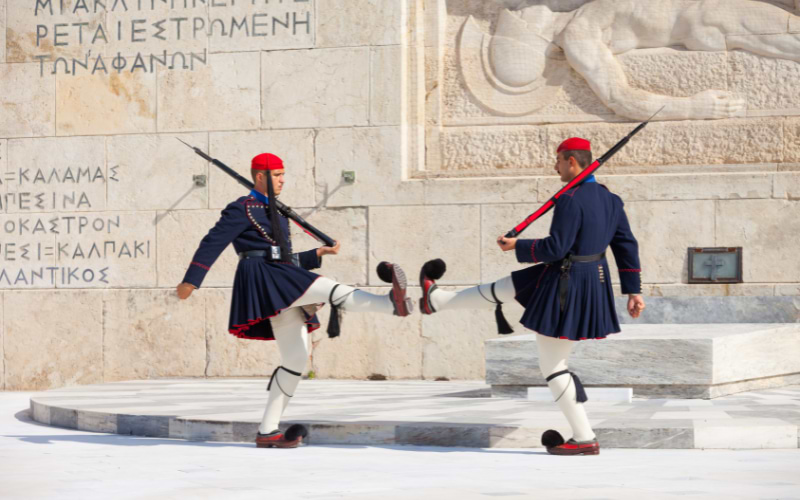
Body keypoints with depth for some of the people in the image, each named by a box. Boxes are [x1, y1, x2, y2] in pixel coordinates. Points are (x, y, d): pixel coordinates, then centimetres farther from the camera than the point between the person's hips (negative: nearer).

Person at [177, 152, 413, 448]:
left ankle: (267, 432, 4)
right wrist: (191, 280, -11)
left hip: (283, 286, 9)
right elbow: (213, 242, -5)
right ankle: (393, 304, -51)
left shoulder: (274, 215, 29)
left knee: (296, 359, 2)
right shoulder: (243, 209, 2)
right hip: (262, 277, -9)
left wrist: (319, 254, 23)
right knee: (332, 290, -28)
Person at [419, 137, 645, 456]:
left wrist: (517, 246, -6)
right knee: (504, 289, 24)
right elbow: (627, 247, 6)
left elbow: (555, 248, -22)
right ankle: (436, 301, 43)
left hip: (566, 290, -9)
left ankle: (585, 439, 7)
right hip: (594, 283, 9)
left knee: (552, 367, 4)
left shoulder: (570, 200, -22)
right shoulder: (610, 200, 5)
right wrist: (633, 292, 9)